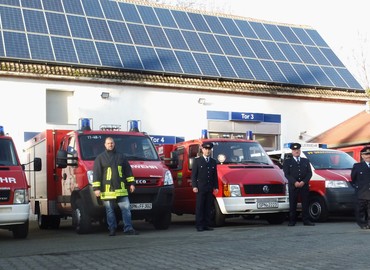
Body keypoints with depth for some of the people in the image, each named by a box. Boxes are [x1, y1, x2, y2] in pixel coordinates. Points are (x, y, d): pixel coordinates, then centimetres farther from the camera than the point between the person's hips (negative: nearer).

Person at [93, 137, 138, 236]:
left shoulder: (120, 156, 14)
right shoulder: (100, 158, 5)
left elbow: (128, 171, 16)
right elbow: (96, 173, 0)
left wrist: (131, 183, 10)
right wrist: (96, 188, -6)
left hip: (121, 189, 3)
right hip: (107, 190, -2)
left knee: (126, 208, -2)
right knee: (110, 211, 3)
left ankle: (128, 228, 3)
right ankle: (112, 229, 11)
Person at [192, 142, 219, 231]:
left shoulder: (213, 162, 16)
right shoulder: (197, 160, 4)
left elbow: (215, 176, 16)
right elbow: (193, 174, 0)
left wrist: (216, 187, 8)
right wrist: (194, 186, -9)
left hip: (210, 188, 4)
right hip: (200, 188, -4)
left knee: (208, 207, 4)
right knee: (200, 207, -3)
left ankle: (207, 225, 8)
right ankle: (199, 225, -2)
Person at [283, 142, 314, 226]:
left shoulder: (306, 161, 17)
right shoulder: (287, 162, 10)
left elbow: (309, 173, 7)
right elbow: (286, 174, -1)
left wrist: (303, 182, -9)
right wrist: (295, 182, -15)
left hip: (304, 186, 2)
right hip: (293, 187, -2)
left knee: (305, 204, 1)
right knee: (292, 204, -1)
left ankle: (306, 220, 4)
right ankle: (292, 221, 4)